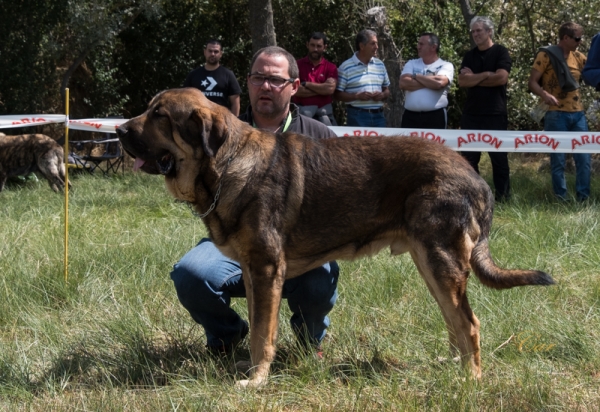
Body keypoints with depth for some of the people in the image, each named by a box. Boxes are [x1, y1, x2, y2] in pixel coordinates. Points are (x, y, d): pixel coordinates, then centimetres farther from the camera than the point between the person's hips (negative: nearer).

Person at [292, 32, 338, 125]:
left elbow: (330, 89, -9)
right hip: (302, 112, -1)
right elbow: (296, 90, -9)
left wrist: (306, 84, -5)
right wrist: (322, 89, -8)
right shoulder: (298, 65, 4)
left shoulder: (331, 67, 6)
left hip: (324, 112, 1)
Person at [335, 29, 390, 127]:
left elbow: (386, 90, 21)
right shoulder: (346, 67, -2)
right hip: (357, 115, -4)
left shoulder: (380, 65, 13)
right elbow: (337, 94, -3)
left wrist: (382, 95, -2)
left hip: (378, 115, 4)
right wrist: (357, 96, -16)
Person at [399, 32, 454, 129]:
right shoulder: (411, 64, 14)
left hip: (435, 117, -3)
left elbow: (439, 83, -17)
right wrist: (430, 82, -7)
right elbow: (403, 83, -3)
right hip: (410, 116, 3)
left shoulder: (446, 66, 4)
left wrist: (415, 76, -3)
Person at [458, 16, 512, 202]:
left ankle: (503, 197, 5)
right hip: (471, 113, 5)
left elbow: (501, 78, -15)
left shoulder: (500, 52, -1)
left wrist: (473, 78, -7)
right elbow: (462, 81, -1)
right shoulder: (469, 56, 12)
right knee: (469, 157, 4)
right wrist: (485, 75, -12)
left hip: (495, 114, -5)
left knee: (499, 157, 1)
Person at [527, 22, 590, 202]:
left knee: (584, 158, 3)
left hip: (578, 113, 6)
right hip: (556, 114, -6)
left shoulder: (578, 57, 13)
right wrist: (545, 95, -27)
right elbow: (532, 82, -9)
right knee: (558, 160, -1)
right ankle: (561, 199, 5)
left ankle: (583, 197, 8)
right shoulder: (546, 55, -4)